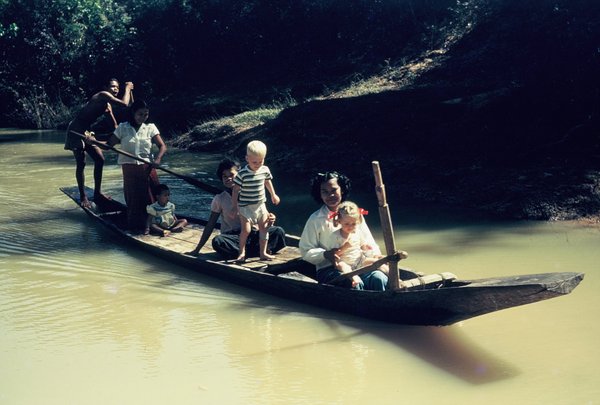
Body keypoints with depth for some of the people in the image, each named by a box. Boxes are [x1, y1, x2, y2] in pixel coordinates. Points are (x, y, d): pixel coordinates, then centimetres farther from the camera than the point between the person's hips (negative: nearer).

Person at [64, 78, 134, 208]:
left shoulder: (107, 105, 12)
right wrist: (128, 88, -13)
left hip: (86, 132, 10)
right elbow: (124, 104, -28)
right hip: (76, 130, -10)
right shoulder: (103, 95, -17)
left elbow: (115, 126, 16)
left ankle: (97, 193, 16)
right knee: (81, 164, -6)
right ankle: (83, 197, 2)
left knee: (99, 159, 7)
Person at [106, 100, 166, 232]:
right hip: (129, 168, -1)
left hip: (147, 168, 1)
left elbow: (162, 146, -3)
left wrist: (157, 159, -21)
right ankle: (135, 225, 11)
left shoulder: (150, 128, 5)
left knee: (149, 197, -2)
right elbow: (109, 144, 1)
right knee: (133, 197, 1)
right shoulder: (123, 128, 3)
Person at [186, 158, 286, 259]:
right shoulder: (219, 199, 2)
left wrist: (269, 221, -20)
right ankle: (257, 250, -28)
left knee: (279, 231, -23)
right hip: (231, 237, -1)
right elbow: (210, 225, 5)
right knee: (217, 241, -36)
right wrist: (197, 249, 1)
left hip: (252, 234, 1)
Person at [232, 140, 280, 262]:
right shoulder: (242, 174, -19)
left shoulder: (265, 170, -5)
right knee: (246, 230, -10)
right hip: (245, 206, -5)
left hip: (260, 205, 5)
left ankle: (263, 253, 15)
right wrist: (234, 206, -9)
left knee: (264, 227, 5)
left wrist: (273, 195, 28)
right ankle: (242, 253, 8)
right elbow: (235, 190, -11)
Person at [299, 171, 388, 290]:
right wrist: (325, 254, -17)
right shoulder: (316, 220, 2)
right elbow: (305, 251, 1)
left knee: (380, 279, -26)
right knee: (355, 284, -33)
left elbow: (369, 242, 15)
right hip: (329, 270, -3)